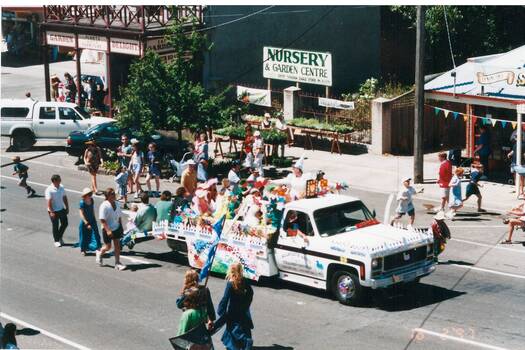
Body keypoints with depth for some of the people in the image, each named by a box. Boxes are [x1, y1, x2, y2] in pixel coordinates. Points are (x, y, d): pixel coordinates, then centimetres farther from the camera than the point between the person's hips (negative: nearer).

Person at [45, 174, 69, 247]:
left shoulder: (61, 187, 1)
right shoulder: (49, 190, -20)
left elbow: (65, 198, 9)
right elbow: (49, 202, -20)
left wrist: (67, 207, 10)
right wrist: (51, 212, -22)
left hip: (62, 209, 6)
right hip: (54, 211, -6)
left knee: (65, 224, 13)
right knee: (55, 226, 6)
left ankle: (60, 237, 34)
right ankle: (56, 241, 21)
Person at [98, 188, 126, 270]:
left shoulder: (117, 204, 0)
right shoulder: (104, 206, -20)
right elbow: (102, 220, -21)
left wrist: (121, 227, 12)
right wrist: (108, 230, -26)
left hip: (116, 227, 5)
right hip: (107, 229, -5)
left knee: (117, 245, 4)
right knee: (108, 246, 6)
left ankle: (117, 263, 10)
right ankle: (100, 253, 38)